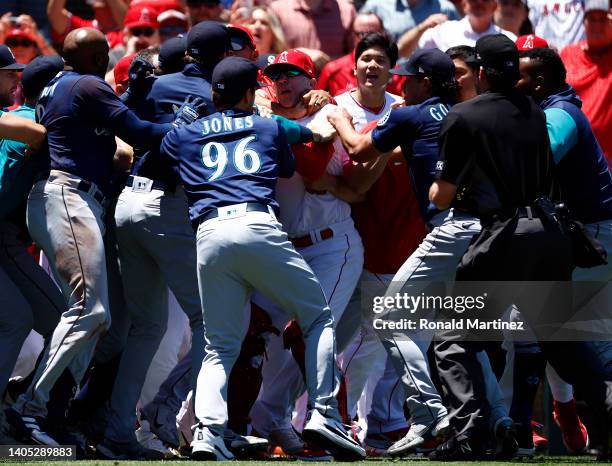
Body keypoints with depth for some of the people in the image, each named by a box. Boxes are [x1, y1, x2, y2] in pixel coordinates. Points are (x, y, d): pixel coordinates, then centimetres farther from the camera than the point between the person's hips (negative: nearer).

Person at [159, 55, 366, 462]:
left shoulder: (184, 137, 22)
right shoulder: (269, 128, 21)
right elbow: (288, 171, 36)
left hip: (209, 237, 2)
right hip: (257, 226, -2)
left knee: (221, 346, 9)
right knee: (319, 317, 11)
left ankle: (207, 432, -14)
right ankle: (323, 415, -3)